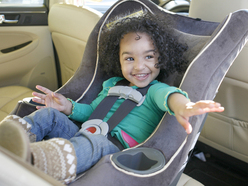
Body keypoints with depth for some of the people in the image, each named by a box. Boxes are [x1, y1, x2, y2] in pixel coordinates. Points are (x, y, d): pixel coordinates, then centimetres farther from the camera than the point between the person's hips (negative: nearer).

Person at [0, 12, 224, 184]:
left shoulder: (155, 90, 4)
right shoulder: (111, 84, 24)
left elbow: (167, 94, -21)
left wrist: (181, 105, -48)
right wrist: (69, 107, 9)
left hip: (116, 149, -7)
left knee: (91, 141, -38)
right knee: (50, 115, -5)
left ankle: (29, 158, -66)